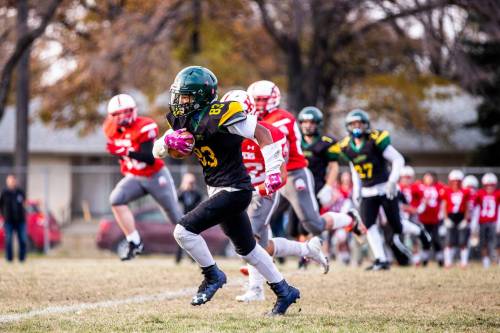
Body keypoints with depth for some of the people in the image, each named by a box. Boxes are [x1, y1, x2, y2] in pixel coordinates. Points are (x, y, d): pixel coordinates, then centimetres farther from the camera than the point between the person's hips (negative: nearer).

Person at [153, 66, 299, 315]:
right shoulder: (185, 120, 5)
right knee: (246, 248, 20)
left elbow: (262, 133, -21)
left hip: (234, 190, -10)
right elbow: (157, 151, 6)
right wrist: (167, 141, -16)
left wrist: (273, 171, -26)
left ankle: (212, 276, 4)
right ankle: (284, 292, 31)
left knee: (184, 231, -16)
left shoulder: (218, 116, -20)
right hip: (220, 191, 10)